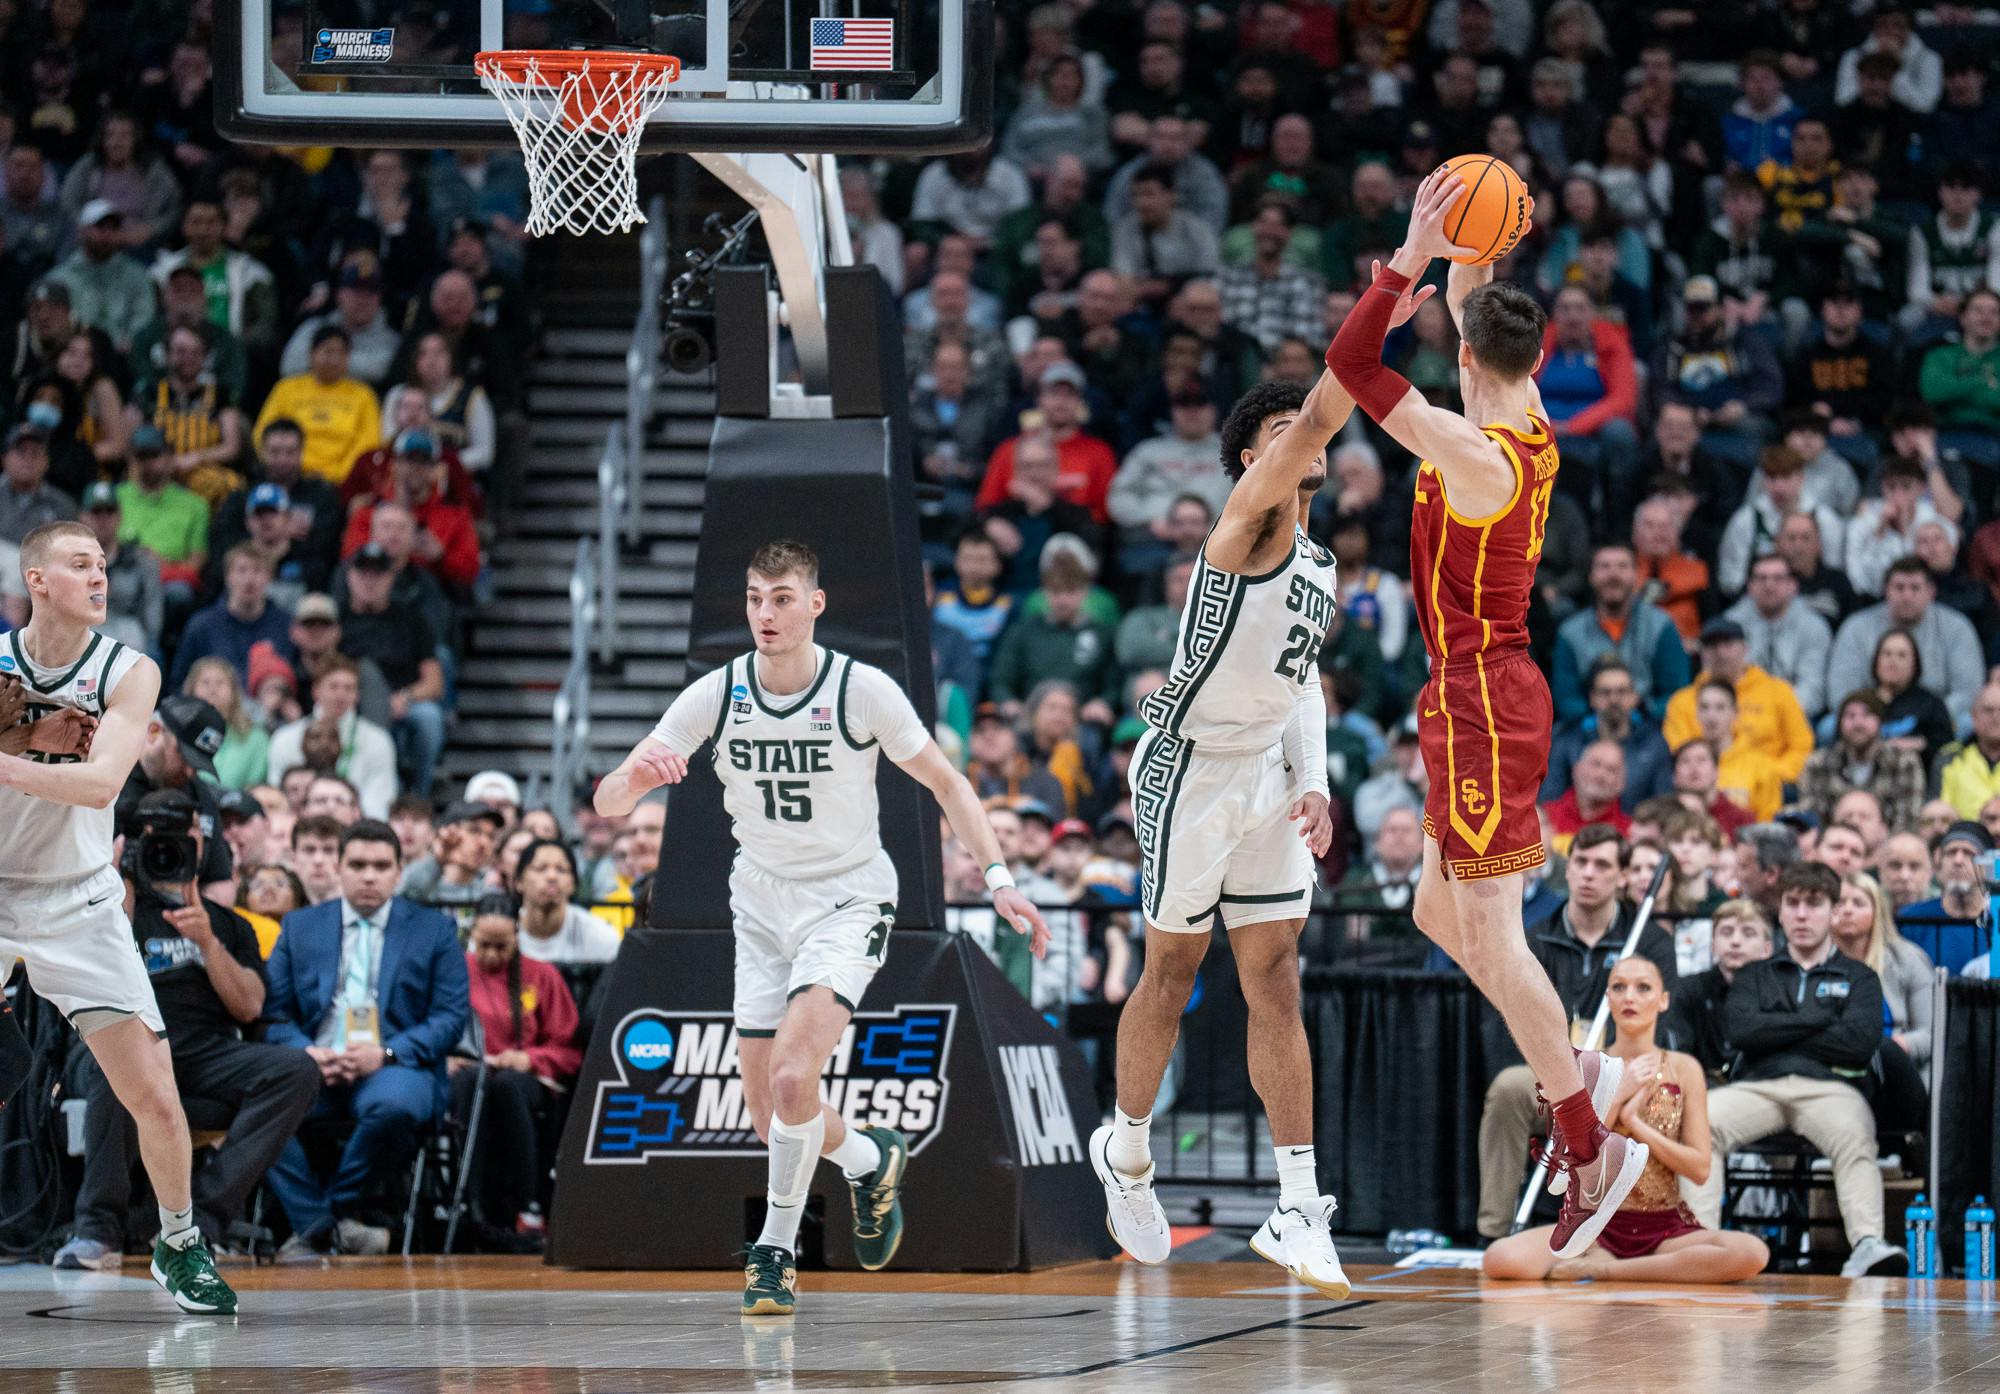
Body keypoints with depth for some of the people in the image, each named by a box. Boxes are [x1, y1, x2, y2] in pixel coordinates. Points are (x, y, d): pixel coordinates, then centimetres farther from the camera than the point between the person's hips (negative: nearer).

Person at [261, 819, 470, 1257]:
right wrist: (306, 1053, -12)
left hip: (393, 1068, -2)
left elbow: (451, 1017, 3)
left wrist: (385, 1054, -12)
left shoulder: (434, 931, 13)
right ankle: (313, 1224, -22)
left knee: (394, 1105, -39)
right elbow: (273, 1012, 10)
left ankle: (341, 1207, -14)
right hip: (315, 1065, 2)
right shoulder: (300, 927, 18)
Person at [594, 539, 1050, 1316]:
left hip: (847, 901, -4)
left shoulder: (863, 692, -14)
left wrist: (997, 878, -9)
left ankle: (777, 1252, -6)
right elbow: (607, 804, -12)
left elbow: (944, 783, 0)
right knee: (769, 1115, 7)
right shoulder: (714, 697, -8)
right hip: (761, 905, 4)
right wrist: (636, 776, -36)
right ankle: (870, 1160, 38)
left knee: (791, 1077, -24)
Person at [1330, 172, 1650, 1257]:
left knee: (1491, 938, -6)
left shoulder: (1473, 457, -20)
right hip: (1491, 695, 9)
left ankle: (1589, 1148, -5)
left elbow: (1351, 363, -22)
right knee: (1441, 913, 20)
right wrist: (1461, 259, 21)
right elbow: (1489, 328, 25)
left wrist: (1413, 257, -18)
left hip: (1479, 703, -9)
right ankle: (1575, 1072, 25)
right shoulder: (1533, 434, 5)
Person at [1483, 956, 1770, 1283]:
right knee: (1500, 1259, -31)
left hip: (1665, 1228, 1)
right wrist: (1617, 1097, -11)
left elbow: (1699, 1168, -1)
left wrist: (1635, 1122, -11)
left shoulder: (1683, 1069, 4)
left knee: (1751, 1253, -32)